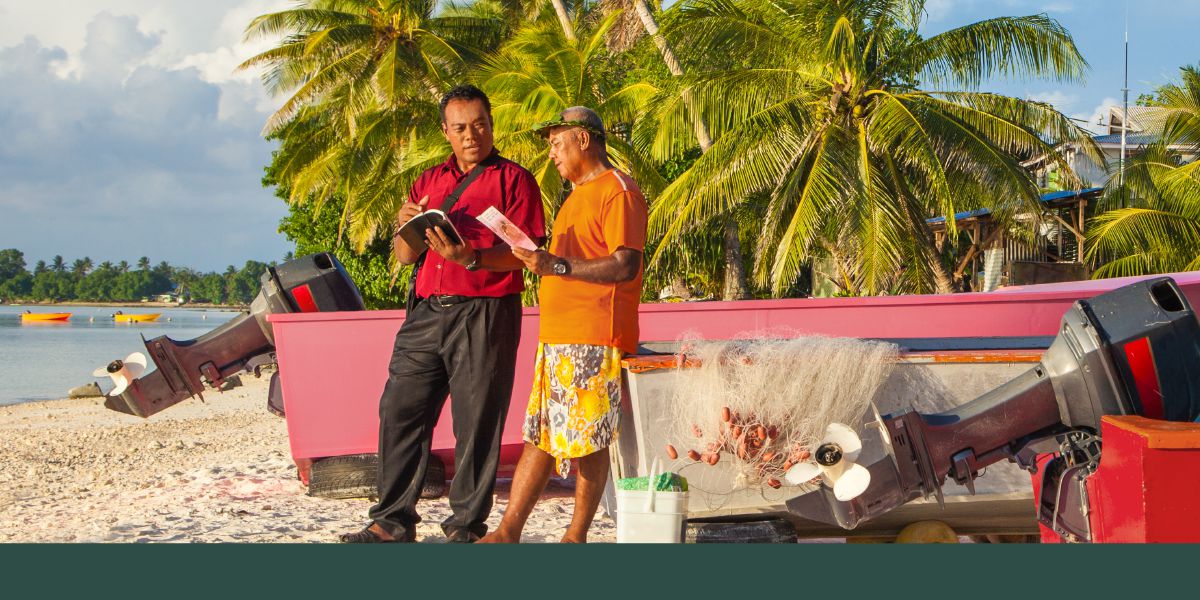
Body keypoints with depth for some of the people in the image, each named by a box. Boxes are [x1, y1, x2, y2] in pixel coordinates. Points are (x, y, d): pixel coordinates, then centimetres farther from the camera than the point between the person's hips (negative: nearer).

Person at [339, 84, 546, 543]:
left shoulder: (513, 179, 3)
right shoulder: (429, 181, 19)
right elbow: (404, 256, 17)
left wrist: (471, 258, -22)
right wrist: (406, 228, -5)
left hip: (485, 316, -5)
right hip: (427, 312, 5)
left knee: (477, 423, -3)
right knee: (400, 411, 2)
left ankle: (467, 526, 5)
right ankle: (393, 521, 9)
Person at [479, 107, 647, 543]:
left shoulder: (618, 191, -8)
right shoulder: (577, 195, 24)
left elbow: (626, 266, -19)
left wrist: (556, 265, -26)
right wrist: (541, 264, 19)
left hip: (593, 342, -9)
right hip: (556, 339, 10)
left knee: (589, 441, -4)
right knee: (539, 436, 8)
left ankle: (577, 537, 3)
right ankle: (508, 532, 9)